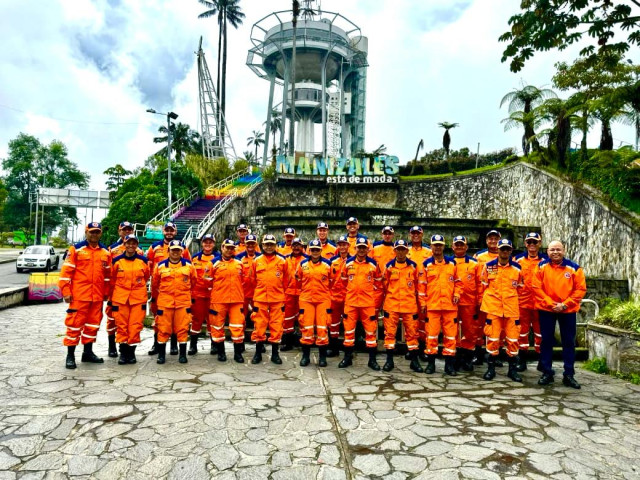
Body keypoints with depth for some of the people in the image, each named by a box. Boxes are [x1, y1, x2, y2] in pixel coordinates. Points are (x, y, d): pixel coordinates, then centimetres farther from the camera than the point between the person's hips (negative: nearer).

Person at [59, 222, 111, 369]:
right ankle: (70, 356, 10)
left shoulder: (106, 252, 10)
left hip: (97, 296, 5)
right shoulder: (76, 249, -3)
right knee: (75, 324, 0)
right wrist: (66, 292, -10)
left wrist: (106, 292, 13)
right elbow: (66, 271, -5)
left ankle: (88, 352, 26)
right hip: (79, 295, -5)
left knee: (93, 324, 13)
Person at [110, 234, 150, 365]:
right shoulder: (116, 260, 1)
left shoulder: (143, 260, 2)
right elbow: (112, 279, 12)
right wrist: (111, 296, 18)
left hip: (138, 298, 0)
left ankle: (131, 351, 13)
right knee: (121, 325, 4)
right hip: (120, 298, 0)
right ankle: (123, 352, 14)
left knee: (135, 325, 0)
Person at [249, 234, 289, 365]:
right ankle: (258, 353, 16)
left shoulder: (282, 261, 2)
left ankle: (275, 353, 15)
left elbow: (286, 279, 12)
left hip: (277, 299, 0)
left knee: (276, 326, 4)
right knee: (259, 326, 4)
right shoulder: (257, 261, 5)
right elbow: (253, 279, 15)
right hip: (260, 298, 0)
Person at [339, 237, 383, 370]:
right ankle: (348, 357, 21)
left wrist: (376, 304, 4)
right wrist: (345, 298, 7)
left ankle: (372, 359, 16)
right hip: (350, 303, 1)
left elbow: (378, 285, 6)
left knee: (371, 331, 4)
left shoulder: (373, 264, 1)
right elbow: (343, 283, 11)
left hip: (368, 304, -1)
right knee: (349, 330, 8)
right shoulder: (348, 263, 4)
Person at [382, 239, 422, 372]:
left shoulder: (413, 266, 3)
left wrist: (420, 302, 9)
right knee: (390, 332, 3)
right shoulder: (389, 266, 2)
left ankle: (414, 361, 17)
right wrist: (386, 298, 10)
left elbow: (417, 285, 9)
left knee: (412, 332, 6)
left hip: (409, 305, 0)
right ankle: (389, 360, 14)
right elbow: (384, 285, 10)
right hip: (391, 304, 0)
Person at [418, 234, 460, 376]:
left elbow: (457, 281, 15)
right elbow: (421, 285, 3)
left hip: (450, 305, 2)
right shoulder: (426, 264, 3)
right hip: (432, 305, -2)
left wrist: (457, 294, -2)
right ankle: (431, 363, 13)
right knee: (431, 334, 2)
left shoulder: (452, 263, 9)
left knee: (450, 334, 5)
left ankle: (449, 364, 14)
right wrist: (423, 302, -2)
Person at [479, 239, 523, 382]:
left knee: (513, 338, 5)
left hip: (512, 308, 1)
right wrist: (484, 302, 7)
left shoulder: (517, 268, 4)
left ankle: (512, 369, 19)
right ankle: (491, 368, 14)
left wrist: (518, 304, 12)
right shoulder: (488, 266, 1)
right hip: (493, 307, -1)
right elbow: (483, 286, 7)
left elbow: (520, 288, 13)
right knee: (492, 338, 2)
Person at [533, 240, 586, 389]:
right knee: (546, 340, 7)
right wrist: (551, 303, -14)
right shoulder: (541, 266, -3)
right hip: (546, 309, 0)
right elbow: (537, 288, -5)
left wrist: (565, 304, -13)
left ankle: (569, 375, 18)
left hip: (568, 310, 0)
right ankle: (547, 373, 18)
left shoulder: (574, 268, -5)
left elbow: (580, 289, -5)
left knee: (569, 342, 7)